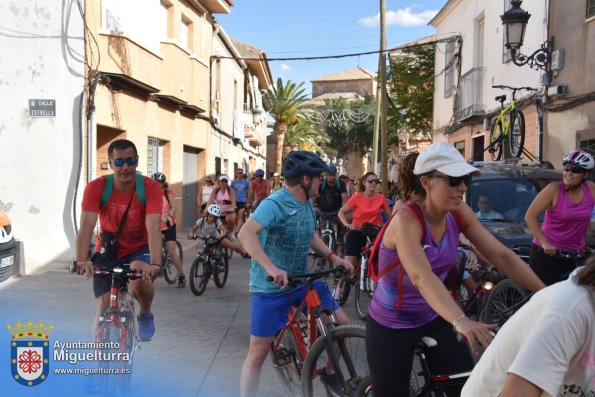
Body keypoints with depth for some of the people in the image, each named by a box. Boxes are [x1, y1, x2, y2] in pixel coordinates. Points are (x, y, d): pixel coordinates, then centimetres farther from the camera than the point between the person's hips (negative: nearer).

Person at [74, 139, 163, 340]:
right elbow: (86, 226, -28)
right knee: (104, 311, -4)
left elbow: (153, 228, -31)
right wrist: (82, 260, -45)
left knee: (140, 280, -33)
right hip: (107, 252, 1)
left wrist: (155, 263, -45)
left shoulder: (151, 188, -20)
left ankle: (145, 315, 0)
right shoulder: (96, 187, -18)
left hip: (139, 250, -1)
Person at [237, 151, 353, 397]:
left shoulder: (307, 203, 5)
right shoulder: (275, 204, -21)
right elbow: (246, 234, -36)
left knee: (341, 323, 5)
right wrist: (270, 267, -47)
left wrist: (332, 257, 8)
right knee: (258, 352, 0)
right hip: (271, 287, -7)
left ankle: (330, 373, 30)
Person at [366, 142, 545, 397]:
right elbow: (422, 277, -42)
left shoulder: (460, 214, -8)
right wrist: (461, 322, -55)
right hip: (391, 327, -5)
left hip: (433, 320, 5)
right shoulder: (406, 220, -27)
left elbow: (502, 256, -10)